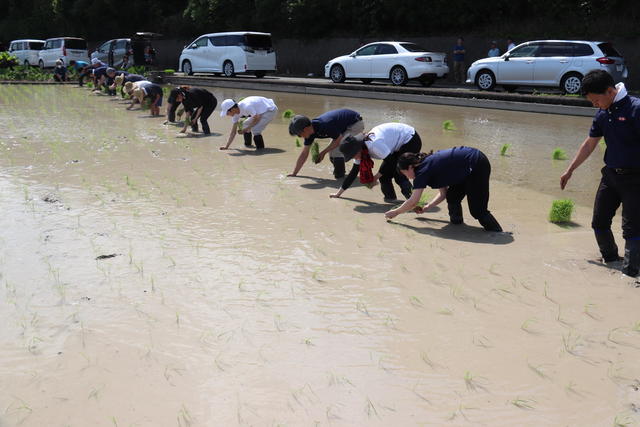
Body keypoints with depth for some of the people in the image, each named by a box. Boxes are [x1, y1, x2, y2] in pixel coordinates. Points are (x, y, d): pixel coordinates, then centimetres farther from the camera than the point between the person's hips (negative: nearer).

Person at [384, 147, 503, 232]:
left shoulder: (423, 170, -10)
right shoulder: (430, 164, 17)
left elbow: (413, 202, -10)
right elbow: (443, 193, 20)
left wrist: (395, 212, 1)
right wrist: (426, 208, 18)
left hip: (477, 166, -10)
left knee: (477, 210, -5)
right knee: (452, 196, 16)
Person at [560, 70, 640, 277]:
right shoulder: (603, 114, 6)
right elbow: (589, 145, 17)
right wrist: (569, 171, 22)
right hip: (610, 175, 8)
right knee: (599, 223, 13)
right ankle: (611, 260, 34)